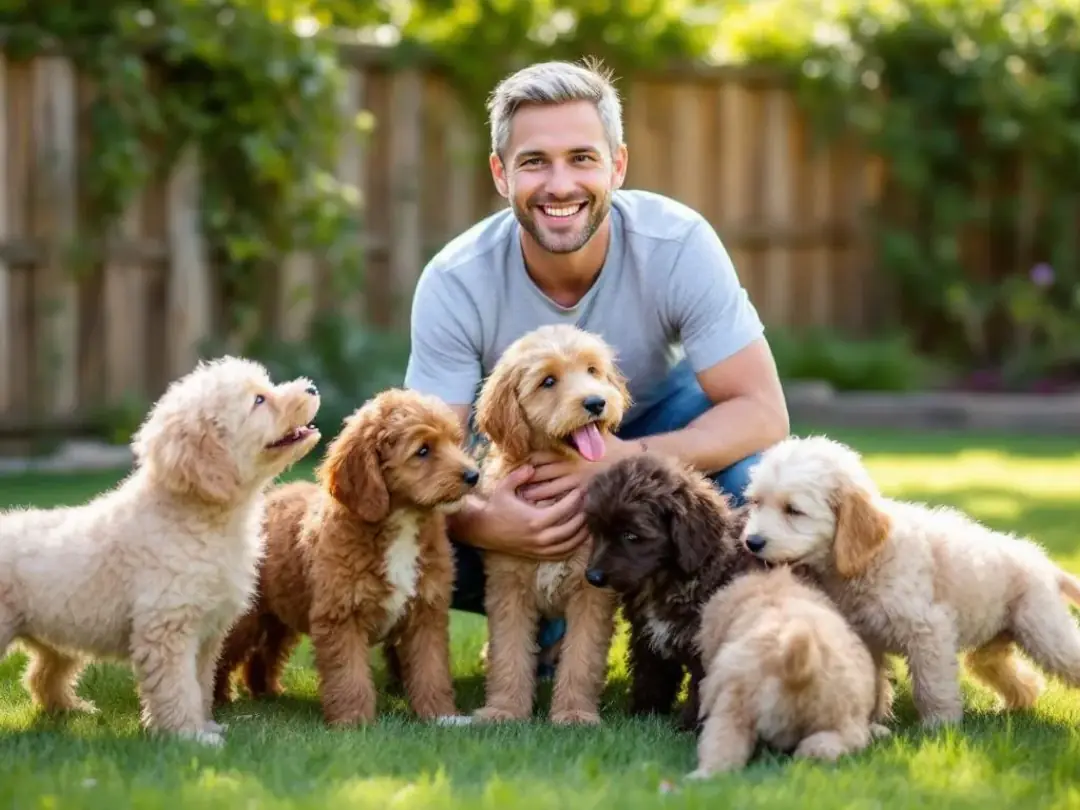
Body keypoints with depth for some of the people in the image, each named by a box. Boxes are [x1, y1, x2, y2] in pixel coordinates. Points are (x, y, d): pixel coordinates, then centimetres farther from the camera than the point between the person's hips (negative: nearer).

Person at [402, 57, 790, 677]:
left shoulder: (680, 244, -30)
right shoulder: (455, 283, -28)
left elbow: (763, 413, -31)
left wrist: (625, 459, -47)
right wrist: (486, 524, -50)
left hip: (657, 427, -1)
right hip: (524, 455, 1)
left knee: (743, 467, -35)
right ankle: (545, 625, 5)